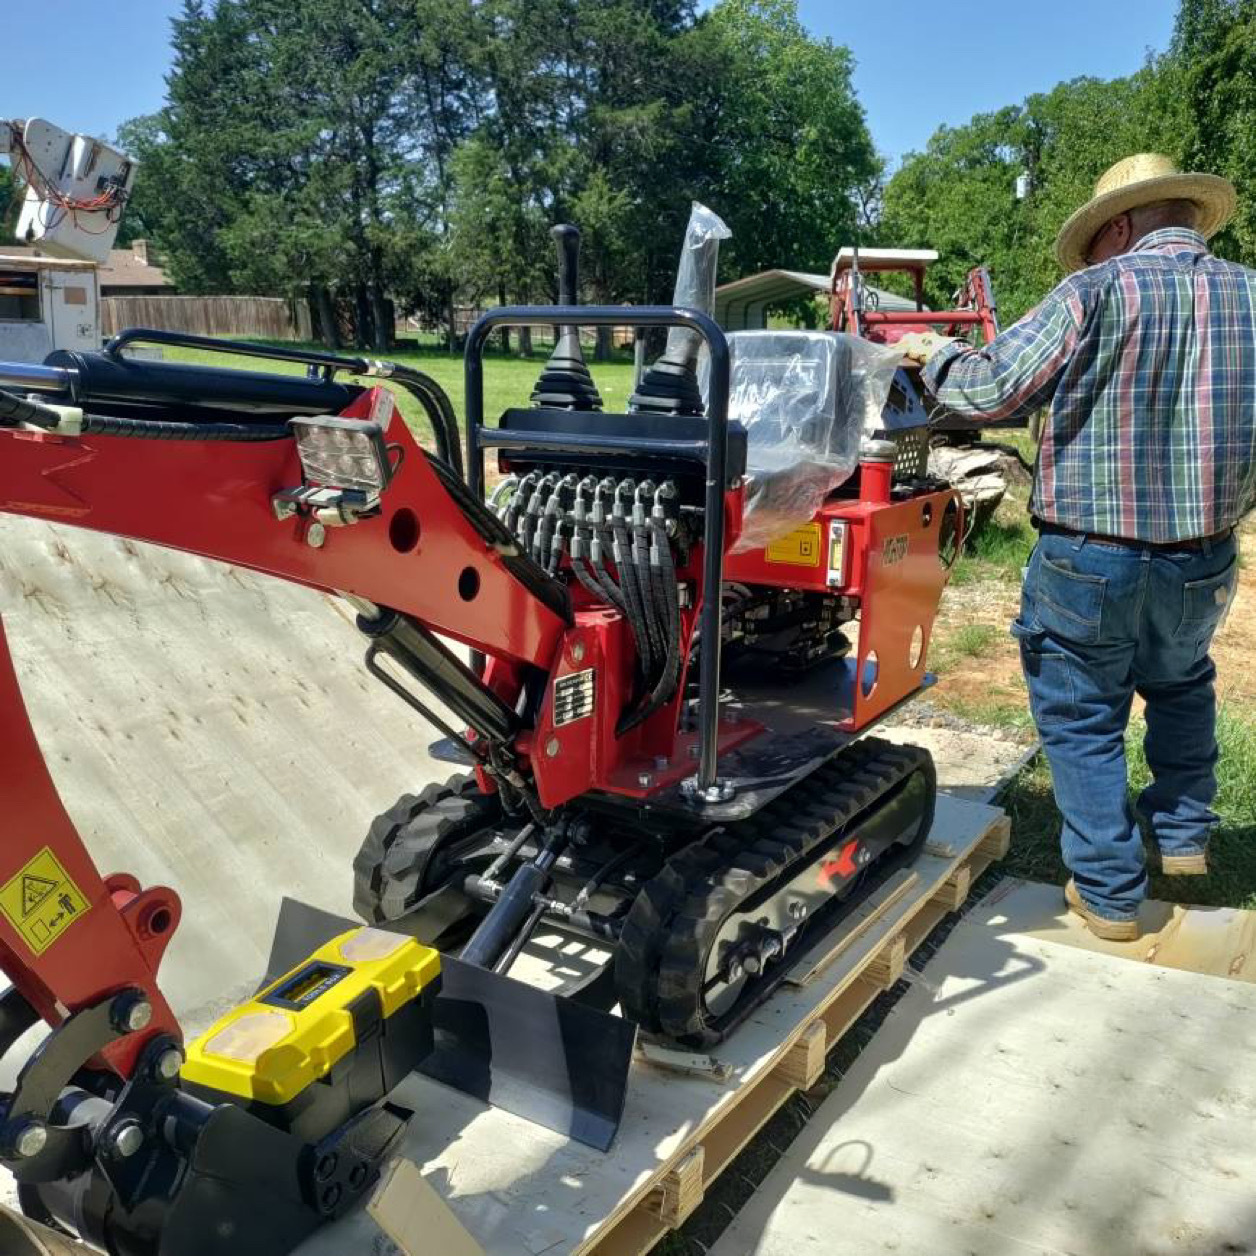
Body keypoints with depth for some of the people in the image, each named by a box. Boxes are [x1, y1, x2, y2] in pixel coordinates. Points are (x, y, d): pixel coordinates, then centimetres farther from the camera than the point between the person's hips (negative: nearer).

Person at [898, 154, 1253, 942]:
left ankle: (1109, 895, 17)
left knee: (1083, 722, 11)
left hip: (1091, 561, -4)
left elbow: (992, 392, -11)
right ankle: (1184, 834, 35)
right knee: (1182, 683, 31)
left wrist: (935, 354, 7)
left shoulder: (1098, 292, -14)